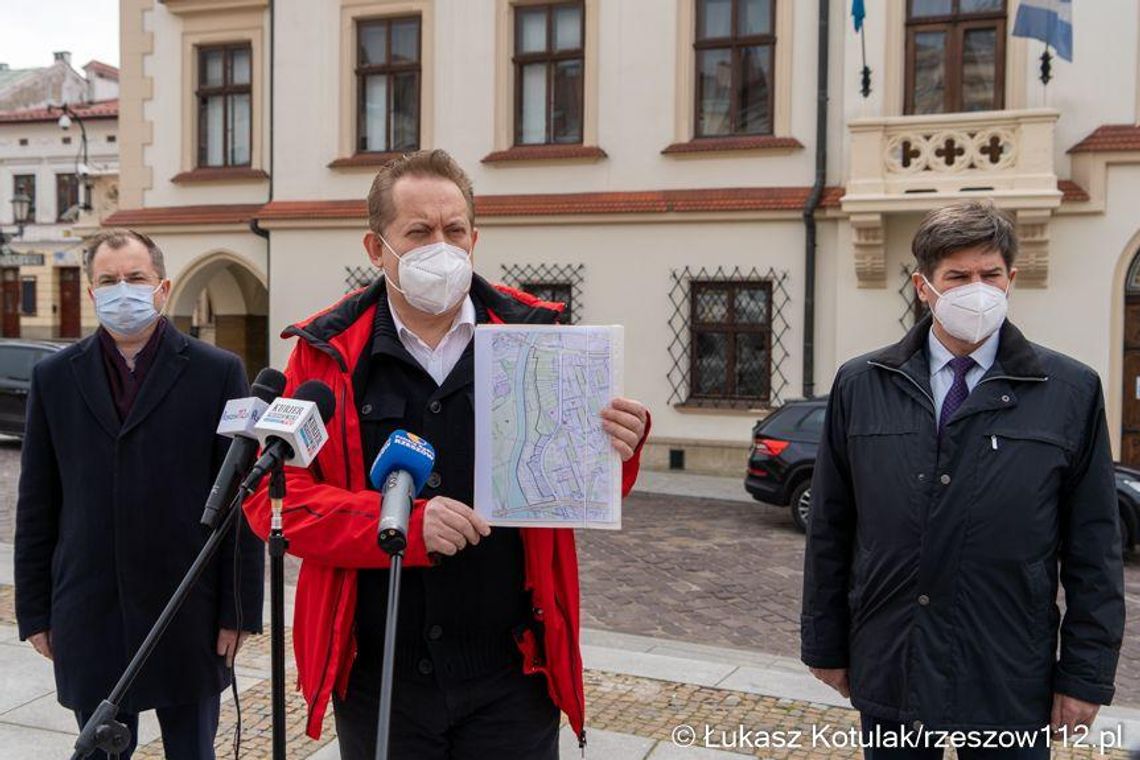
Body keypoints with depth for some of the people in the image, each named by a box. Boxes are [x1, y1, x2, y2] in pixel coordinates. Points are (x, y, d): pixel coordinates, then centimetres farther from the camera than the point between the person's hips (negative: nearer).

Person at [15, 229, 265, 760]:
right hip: (89, 613, 2)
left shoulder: (217, 372, -3)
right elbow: (36, 505, 8)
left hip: (189, 614, -2)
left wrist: (240, 608, -5)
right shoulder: (54, 377, 5)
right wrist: (34, 610, 6)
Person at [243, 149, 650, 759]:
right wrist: (406, 524, -20)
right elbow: (273, 497, -6)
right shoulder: (328, 353, -2)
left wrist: (615, 451, -17)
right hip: (377, 679, 0)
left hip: (513, 676, 0)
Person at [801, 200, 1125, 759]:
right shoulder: (859, 386, 0)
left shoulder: (1071, 392, -2)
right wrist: (825, 644, 4)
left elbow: (1093, 548, -1)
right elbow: (828, 530, 3)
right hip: (887, 671, 1)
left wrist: (1086, 674, -2)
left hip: (1009, 685, -1)